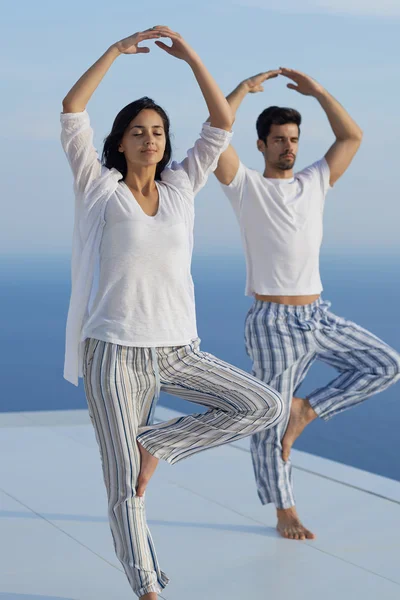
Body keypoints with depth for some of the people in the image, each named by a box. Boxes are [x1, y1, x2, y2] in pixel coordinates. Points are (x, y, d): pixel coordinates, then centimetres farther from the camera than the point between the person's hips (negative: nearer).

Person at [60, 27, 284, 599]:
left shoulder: (180, 187, 9)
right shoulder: (99, 188, 1)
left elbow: (222, 124, 3)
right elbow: (72, 111, -10)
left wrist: (190, 55, -2)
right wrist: (117, 49, -8)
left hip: (175, 351, 4)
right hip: (115, 353, -4)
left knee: (265, 406, -8)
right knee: (124, 488, 1)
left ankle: (154, 444, 3)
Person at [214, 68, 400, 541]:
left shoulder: (315, 182, 11)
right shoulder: (246, 187, -3)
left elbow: (352, 137, 10)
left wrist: (316, 91, 6)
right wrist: (243, 89, -7)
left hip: (319, 316, 5)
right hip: (273, 323, -5)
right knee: (271, 421, 2)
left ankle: (306, 410, 6)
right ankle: (285, 512, 19)